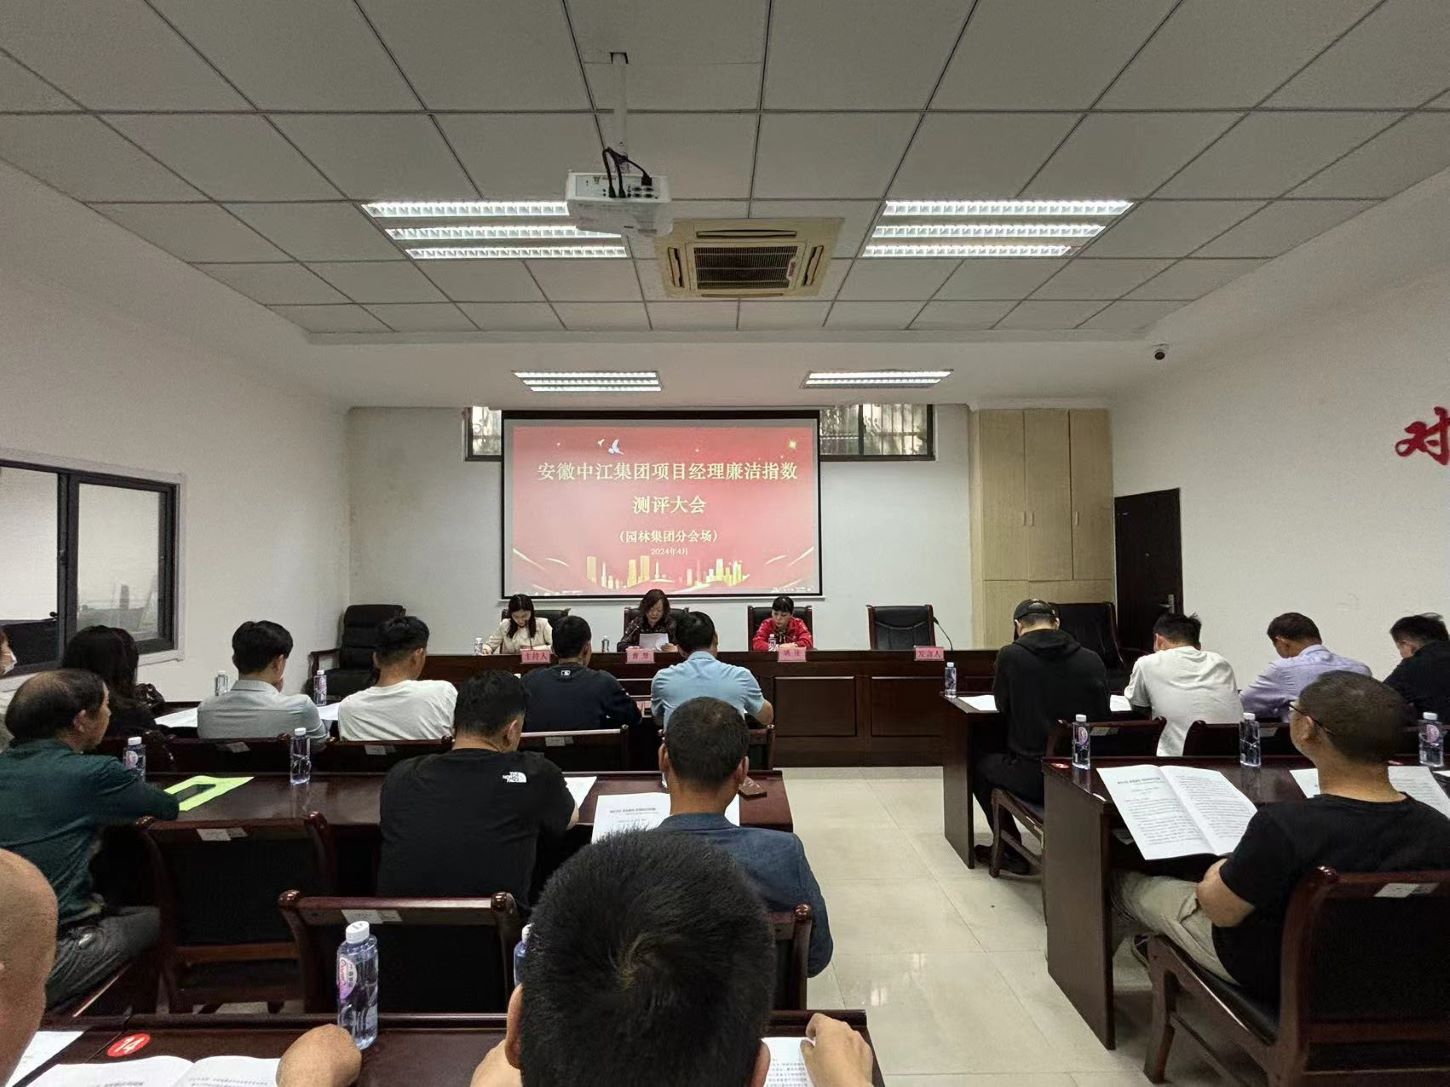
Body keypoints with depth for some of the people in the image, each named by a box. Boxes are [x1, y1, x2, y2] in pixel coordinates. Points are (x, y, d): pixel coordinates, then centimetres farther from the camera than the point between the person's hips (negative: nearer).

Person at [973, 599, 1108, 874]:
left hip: (1033, 778, -4)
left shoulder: (1010, 655, -9)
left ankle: (1011, 852, 26)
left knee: (982, 767, 25)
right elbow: (1102, 715, 8)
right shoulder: (1092, 659, -1)